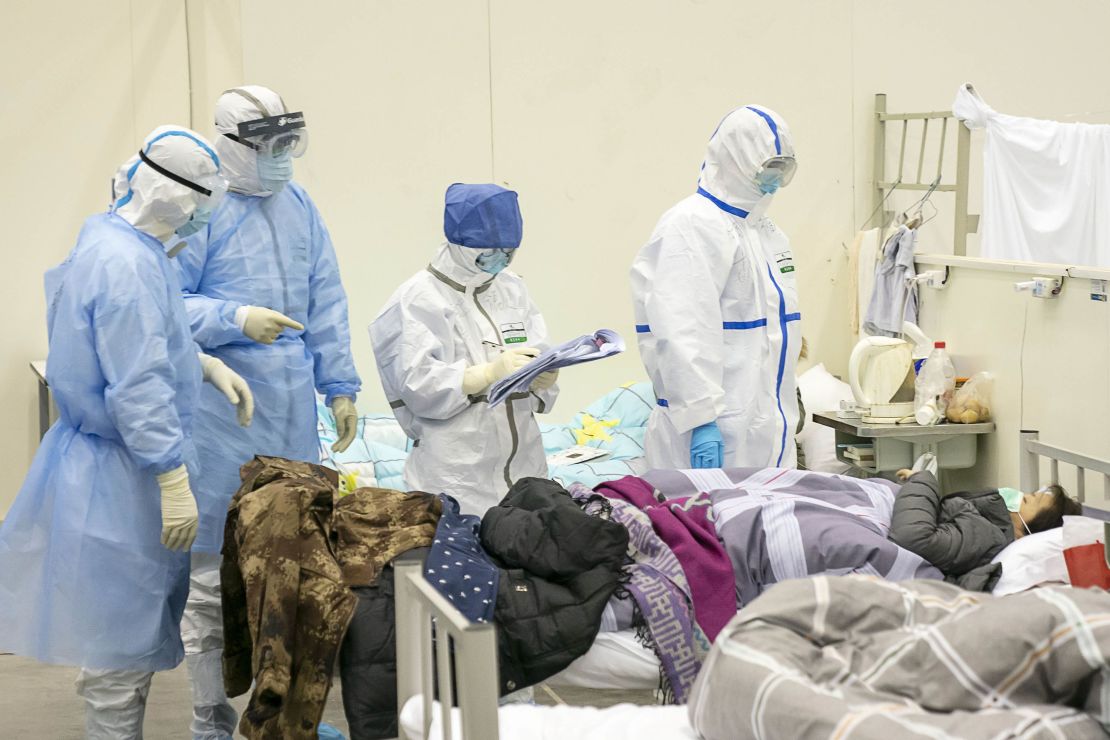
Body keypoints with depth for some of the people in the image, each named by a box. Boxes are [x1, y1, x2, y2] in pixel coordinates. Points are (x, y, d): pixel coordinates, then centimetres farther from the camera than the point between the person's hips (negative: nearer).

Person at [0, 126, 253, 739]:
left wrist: (205, 365, 10)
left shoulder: (108, 235, 7)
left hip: (107, 457, 10)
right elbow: (138, 390, -27)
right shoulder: (129, 265, -25)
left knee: (124, 627, 21)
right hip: (123, 475, -10)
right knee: (128, 636, 3)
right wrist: (174, 483, -25)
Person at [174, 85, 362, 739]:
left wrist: (341, 386, 13)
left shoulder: (299, 205, 11)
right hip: (222, 413, -6)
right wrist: (239, 321, -19)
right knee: (215, 566, -1)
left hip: (294, 409, 6)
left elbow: (326, 301, 15)